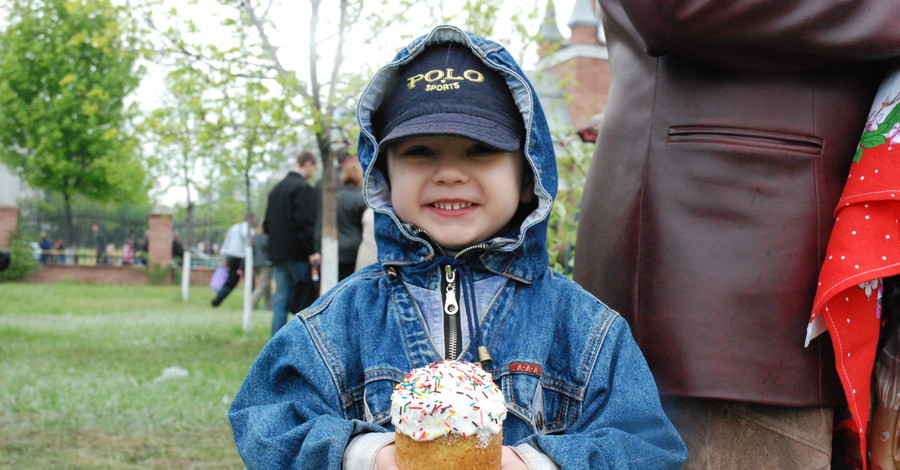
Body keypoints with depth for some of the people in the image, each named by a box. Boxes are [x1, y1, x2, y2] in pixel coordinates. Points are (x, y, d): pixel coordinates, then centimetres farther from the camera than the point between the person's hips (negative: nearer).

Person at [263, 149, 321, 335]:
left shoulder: (276, 189, 17)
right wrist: (313, 250, -19)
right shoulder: (304, 188, -11)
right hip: (298, 253, -8)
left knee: (281, 299, 8)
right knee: (308, 298, 0)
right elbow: (306, 222, -19)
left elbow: (267, 224, 19)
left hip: (278, 252, 8)